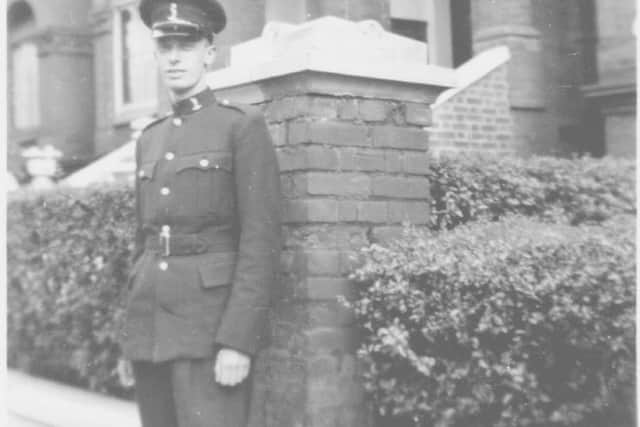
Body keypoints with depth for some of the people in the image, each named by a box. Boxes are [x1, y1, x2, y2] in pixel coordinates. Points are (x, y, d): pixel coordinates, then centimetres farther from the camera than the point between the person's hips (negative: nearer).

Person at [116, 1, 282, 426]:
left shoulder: (244, 125, -4)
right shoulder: (151, 140, 16)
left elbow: (262, 242, -11)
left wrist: (239, 341, -19)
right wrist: (130, 341, 15)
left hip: (213, 324, -6)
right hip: (152, 327, 7)